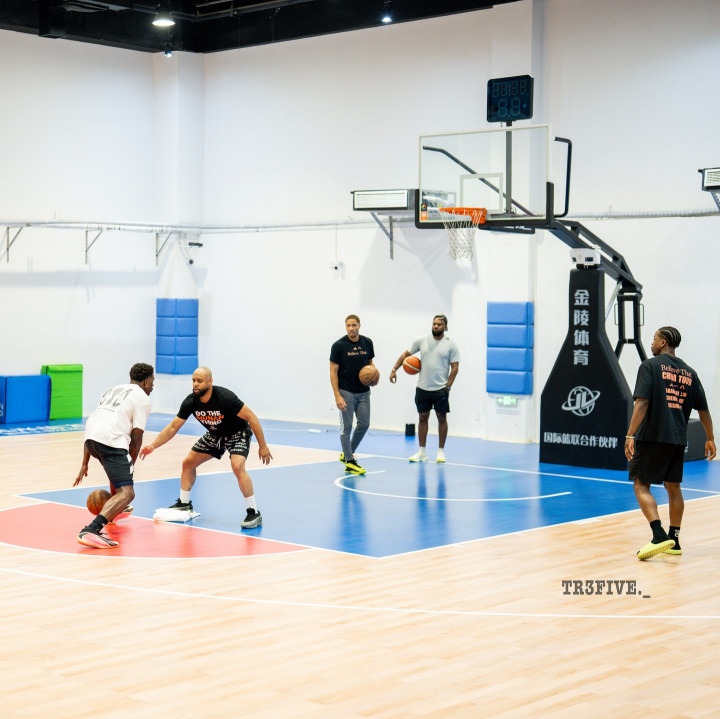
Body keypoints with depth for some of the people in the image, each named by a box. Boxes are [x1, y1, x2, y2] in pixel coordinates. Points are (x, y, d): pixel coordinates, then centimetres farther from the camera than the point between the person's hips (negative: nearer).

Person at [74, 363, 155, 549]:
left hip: (91, 435, 8)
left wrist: (85, 463, 29)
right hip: (111, 440, -8)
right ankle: (91, 531, -31)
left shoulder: (114, 389, 30)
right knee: (127, 493, -11)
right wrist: (130, 464, 14)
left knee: (118, 471, 38)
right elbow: (136, 437, 1)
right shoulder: (142, 398, 9)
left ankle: (115, 511, 55)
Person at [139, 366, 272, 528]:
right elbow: (173, 427, -12)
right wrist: (153, 445, -24)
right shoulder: (191, 401, -19)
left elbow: (251, 417, -26)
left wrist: (263, 446, -25)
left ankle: (254, 513, -20)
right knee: (188, 462, 7)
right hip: (215, 435, 7)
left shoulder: (225, 397, -33)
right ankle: (184, 504, 26)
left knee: (237, 466, -29)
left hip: (238, 433, -7)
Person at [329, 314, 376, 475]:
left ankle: (347, 453, 25)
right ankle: (349, 462, 6)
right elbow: (333, 371, -10)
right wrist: (337, 395, -17)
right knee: (346, 427, -1)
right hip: (346, 392, -5)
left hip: (363, 391, 5)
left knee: (364, 424, 7)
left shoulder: (367, 343, 2)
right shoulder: (339, 345, -12)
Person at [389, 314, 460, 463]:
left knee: (442, 418, 4)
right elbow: (406, 354, 12)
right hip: (422, 388, 3)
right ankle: (422, 452, 12)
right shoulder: (422, 341, 3)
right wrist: (394, 369, 2)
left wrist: (448, 386, -11)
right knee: (423, 418, 6)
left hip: (440, 389, -3)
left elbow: (455, 367, -5)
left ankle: (441, 451, 13)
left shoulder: (451, 344, -5)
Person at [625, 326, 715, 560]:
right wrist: (710, 439, 26)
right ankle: (674, 540, 20)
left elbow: (642, 402, -15)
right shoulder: (689, 373, 11)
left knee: (641, 485, -1)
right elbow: (703, 410, 15)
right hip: (678, 439, 6)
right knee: (673, 487, 16)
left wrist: (630, 436, -18)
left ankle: (659, 535, -17)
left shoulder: (650, 366, -5)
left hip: (652, 436, -6)